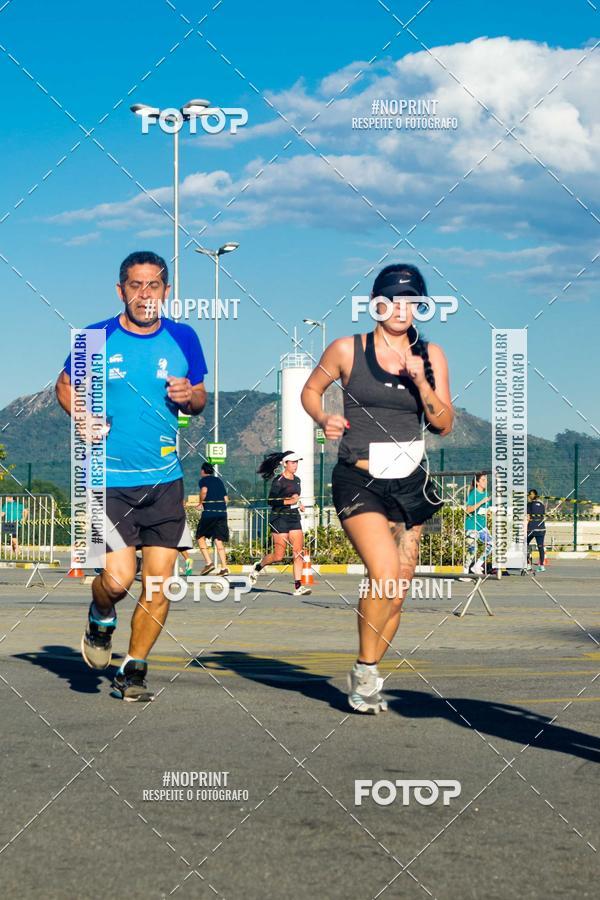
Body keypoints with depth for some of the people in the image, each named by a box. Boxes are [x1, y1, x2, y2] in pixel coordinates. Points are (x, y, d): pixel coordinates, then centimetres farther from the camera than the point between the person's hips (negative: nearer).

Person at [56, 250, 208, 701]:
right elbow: (66, 385, 12)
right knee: (118, 579, -13)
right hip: (108, 480, -3)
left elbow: (199, 398, 16)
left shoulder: (183, 339, 4)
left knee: (159, 583, 1)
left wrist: (189, 397, -8)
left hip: (164, 480, 3)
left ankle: (134, 669, 19)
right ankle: (101, 618, 23)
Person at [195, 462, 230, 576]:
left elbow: (204, 490, -19)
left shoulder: (203, 480, 4)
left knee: (200, 536, 10)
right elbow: (226, 499, 17)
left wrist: (201, 503, -5)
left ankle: (209, 562, -5)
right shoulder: (219, 480, 20)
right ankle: (224, 568, -4)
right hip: (222, 512, 5)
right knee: (219, 540, 6)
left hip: (209, 512, -5)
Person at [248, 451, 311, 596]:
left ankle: (298, 586, -7)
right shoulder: (279, 481, -9)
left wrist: (298, 504, 12)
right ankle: (258, 567, 24)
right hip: (279, 518, -7)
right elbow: (271, 501, -15)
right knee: (279, 556, -4)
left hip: (294, 518, 7)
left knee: (299, 552, -6)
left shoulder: (297, 480, 13)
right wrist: (289, 501, -20)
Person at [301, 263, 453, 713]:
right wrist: (324, 419, -7)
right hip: (359, 480, -4)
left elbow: (445, 424, 4)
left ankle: (367, 679, 22)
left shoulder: (430, 355, 6)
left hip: (410, 484, 4)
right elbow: (311, 390, 13)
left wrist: (420, 381, -12)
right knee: (384, 573, -22)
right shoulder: (348, 349, -1)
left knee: (397, 591, 5)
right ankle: (365, 670, -4)